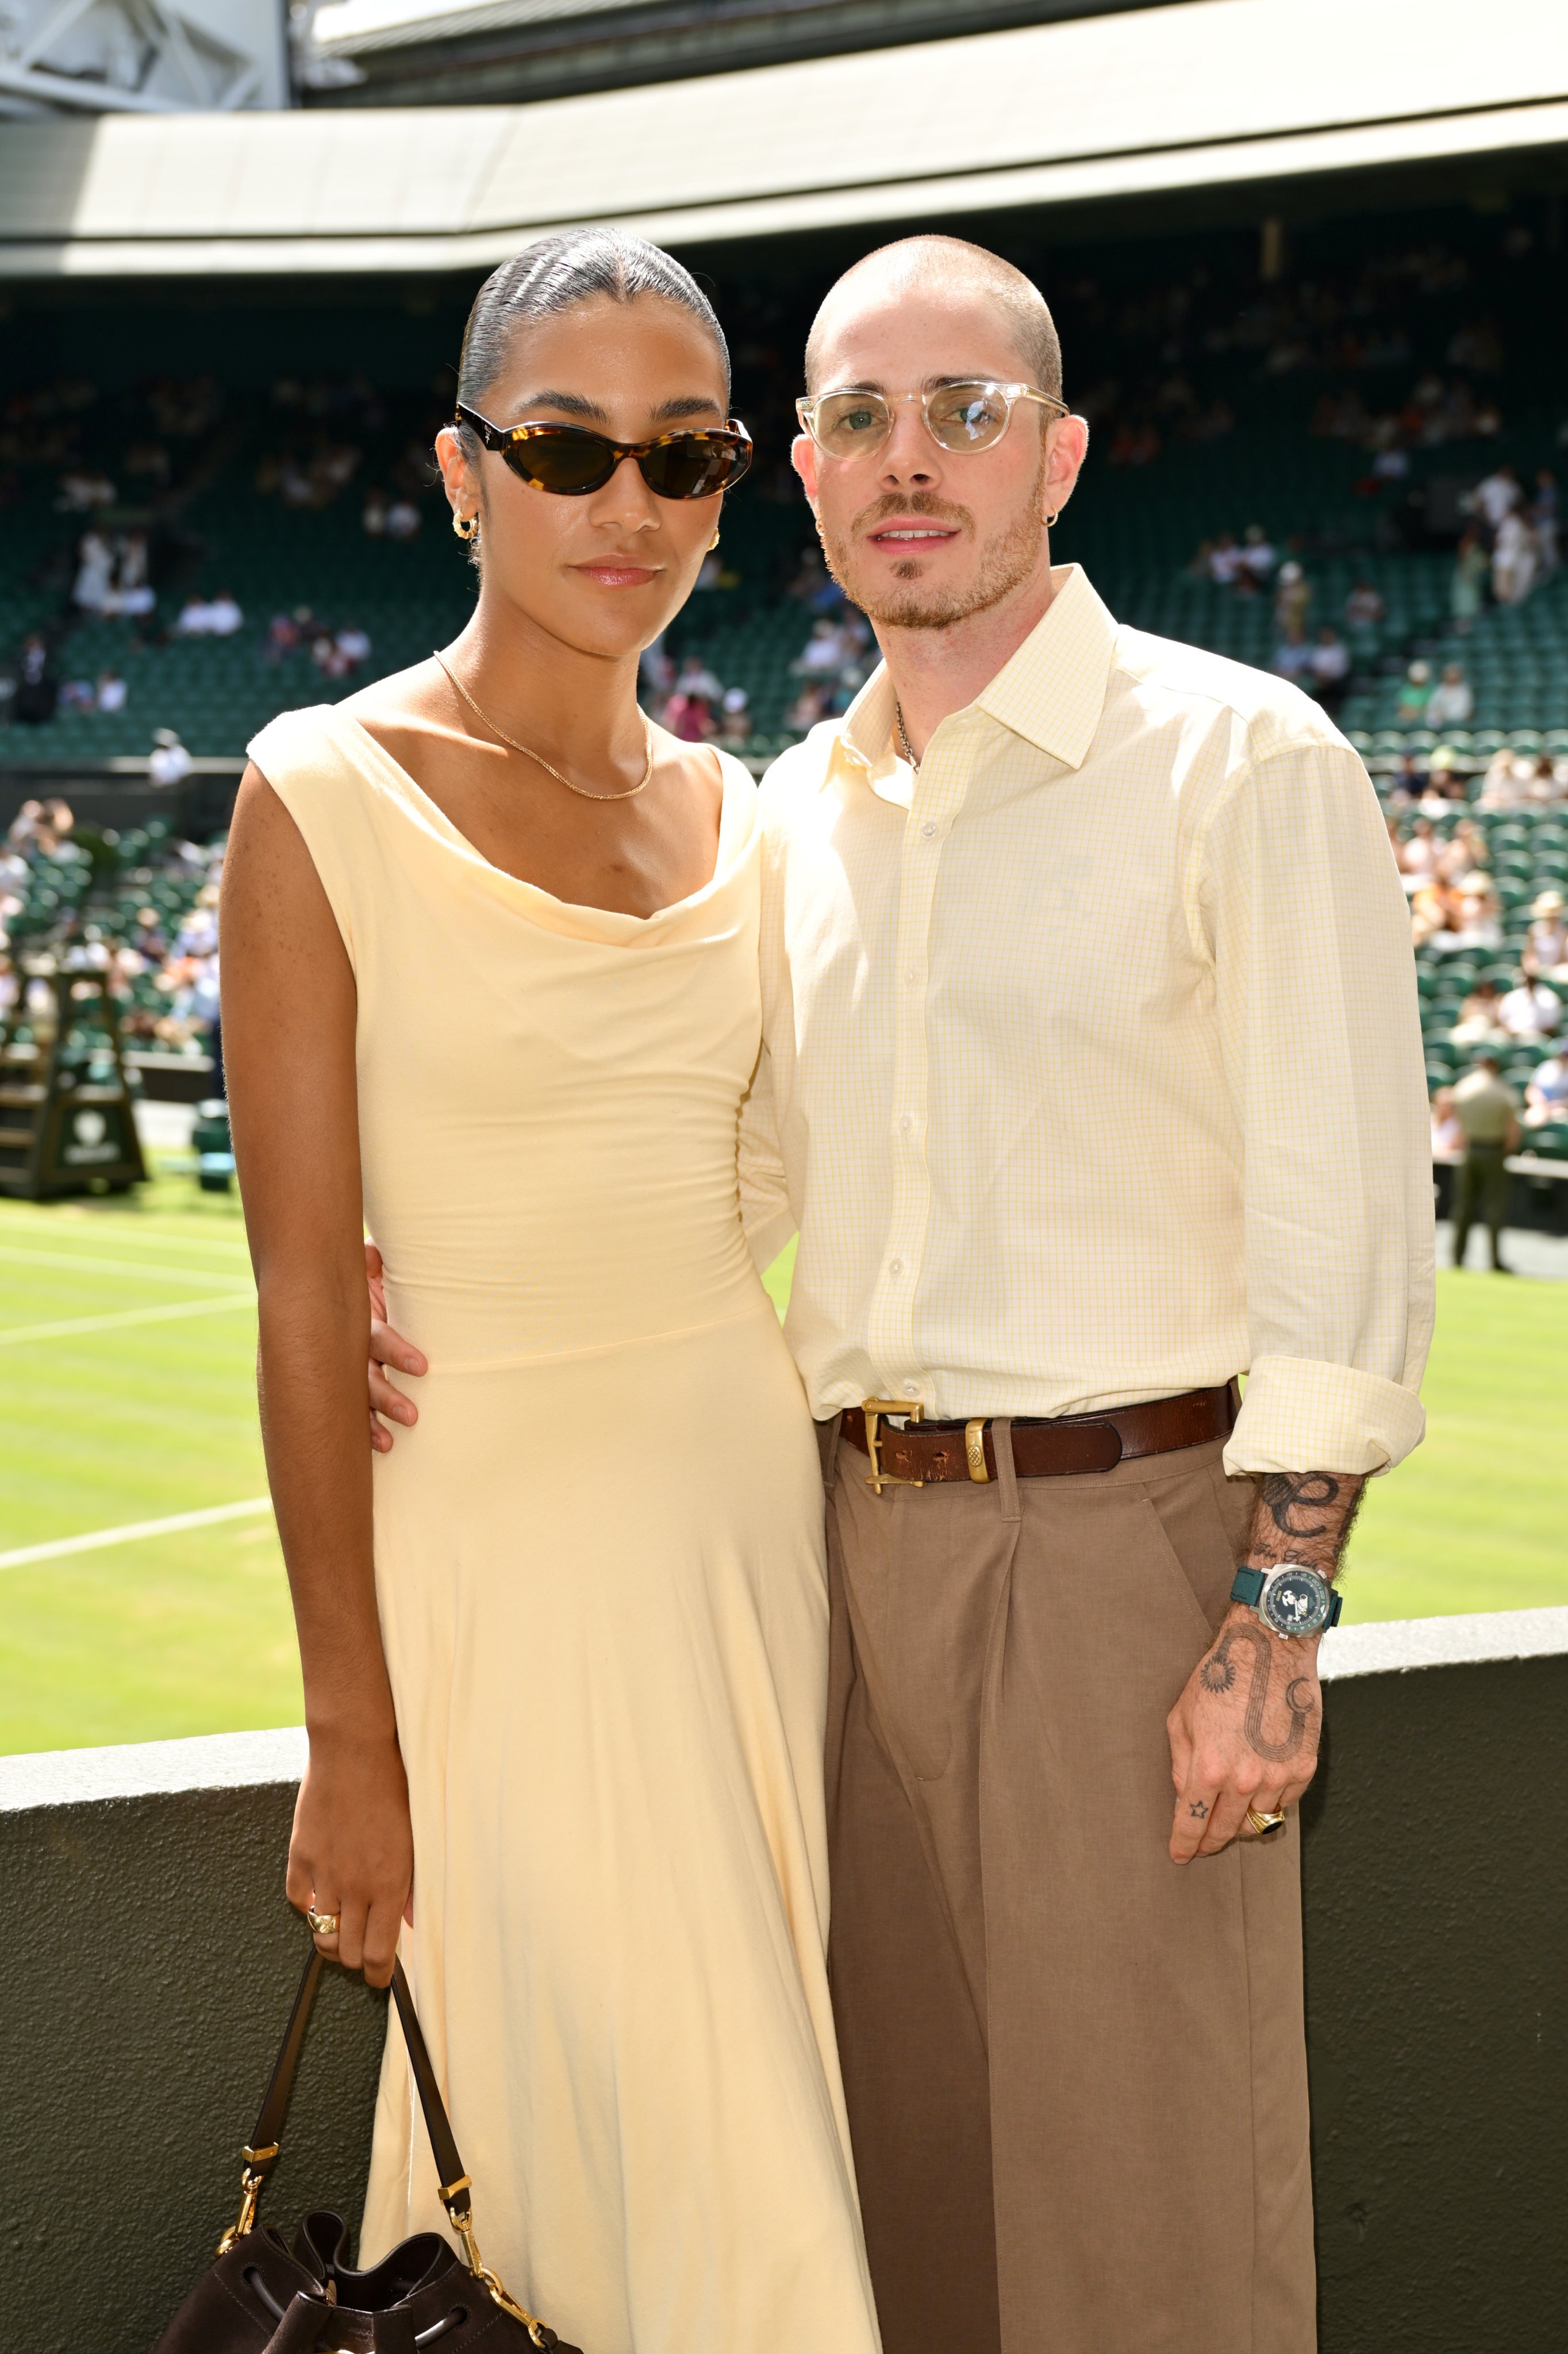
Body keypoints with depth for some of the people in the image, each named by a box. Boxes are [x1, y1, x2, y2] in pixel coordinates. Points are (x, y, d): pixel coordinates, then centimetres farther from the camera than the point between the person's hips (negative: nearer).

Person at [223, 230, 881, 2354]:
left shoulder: (737, 812, 7)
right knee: (668, 2143, 1)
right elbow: (305, 1299, -11)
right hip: (498, 1525, -5)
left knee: (739, 2076, 14)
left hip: (759, 1511, 5)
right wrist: (350, 1735, -12)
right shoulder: (327, 793, -10)